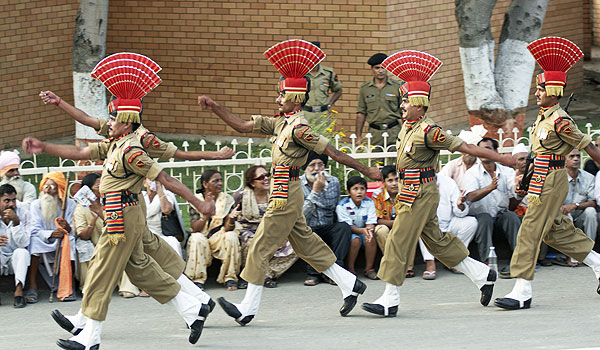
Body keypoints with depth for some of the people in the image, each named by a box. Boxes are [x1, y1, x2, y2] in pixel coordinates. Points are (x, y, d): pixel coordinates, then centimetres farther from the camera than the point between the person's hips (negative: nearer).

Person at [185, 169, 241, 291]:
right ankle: (197, 279, -26)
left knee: (231, 236, -30)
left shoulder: (227, 199, -1)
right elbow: (195, 228, -15)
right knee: (197, 238, -33)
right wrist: (207, 213, -31)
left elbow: (227, 228, -10)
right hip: (202, 237, -1)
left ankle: (230, 278, -21)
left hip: (219, 238, 1)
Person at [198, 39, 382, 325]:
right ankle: (350, 284, 21)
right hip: (287, 195, 9)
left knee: (259, 249, -3)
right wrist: (216, 109, 6)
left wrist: (367, 171, -14)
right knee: (307, 245, 15)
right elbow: (243, 126, 14)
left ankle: (248, 309, 1)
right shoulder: (280, 122, 11)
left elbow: (332, 152, -17)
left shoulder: (299, 128, -17)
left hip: (285, 195, -9)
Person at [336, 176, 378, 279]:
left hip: (364, 230, 3)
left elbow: (371, 223, -9)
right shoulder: (342, 205, -16)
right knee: (356, 240, -34)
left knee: (371, 239, -28)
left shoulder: (369, 203, -4)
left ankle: (369, 268, -14)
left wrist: (369, 230, -35)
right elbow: (347, 226, -20)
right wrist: (362, 231, -37)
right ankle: (350, 269, -19)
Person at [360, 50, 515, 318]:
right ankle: (482, 275, 24)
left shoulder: (427, 131, -19)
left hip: (419, 194, -10)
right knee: (437, 241, 16)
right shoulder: (408, 127, 8)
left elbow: (465, 147, -18)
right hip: (412, 193, 10)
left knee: (399, 242, -6)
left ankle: (390, 300, -2)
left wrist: (501, 159, -15)